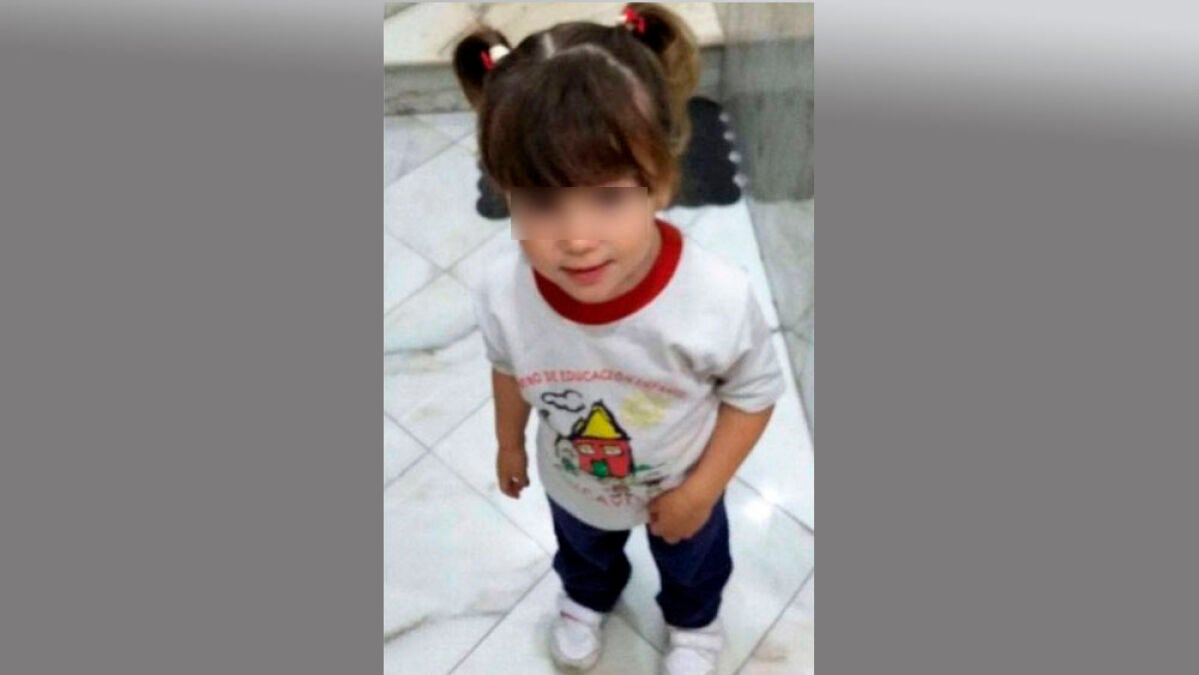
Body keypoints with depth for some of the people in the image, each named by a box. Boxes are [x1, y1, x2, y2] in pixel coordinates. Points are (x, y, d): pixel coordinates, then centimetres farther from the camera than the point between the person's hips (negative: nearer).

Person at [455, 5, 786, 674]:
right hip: (573, 485, 2)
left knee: (692, 564, 33)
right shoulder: (503, 296, -35)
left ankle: (695, 621, 70)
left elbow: (755, 392, -21)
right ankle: (587, 599, 74)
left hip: (681, 486, -1)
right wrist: (510, 443, 6)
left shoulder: (719, 298, -43)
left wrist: (702, 488, -19)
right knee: (583, 551, 37)